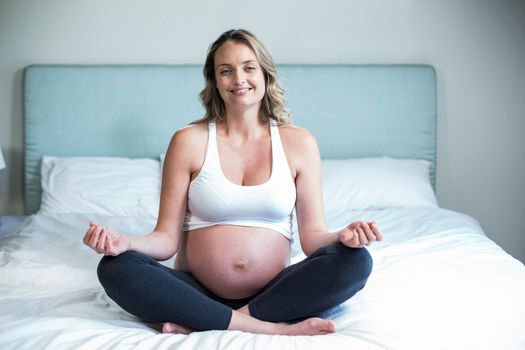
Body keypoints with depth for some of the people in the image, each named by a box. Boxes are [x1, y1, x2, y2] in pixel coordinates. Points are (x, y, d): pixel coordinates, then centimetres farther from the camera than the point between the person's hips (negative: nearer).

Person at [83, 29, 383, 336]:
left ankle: (202, 325, -23)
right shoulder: (188, 141, 3)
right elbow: (168, 238, 1)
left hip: (273, 293, 1)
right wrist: (125, 242, -20)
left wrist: (344, 237, -20)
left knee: (356, 261, -24)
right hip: (199, 292, 0)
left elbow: (312, 235, 2)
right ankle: (271, 328, -27)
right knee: (115, 268, -25)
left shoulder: (298, 142, 5)